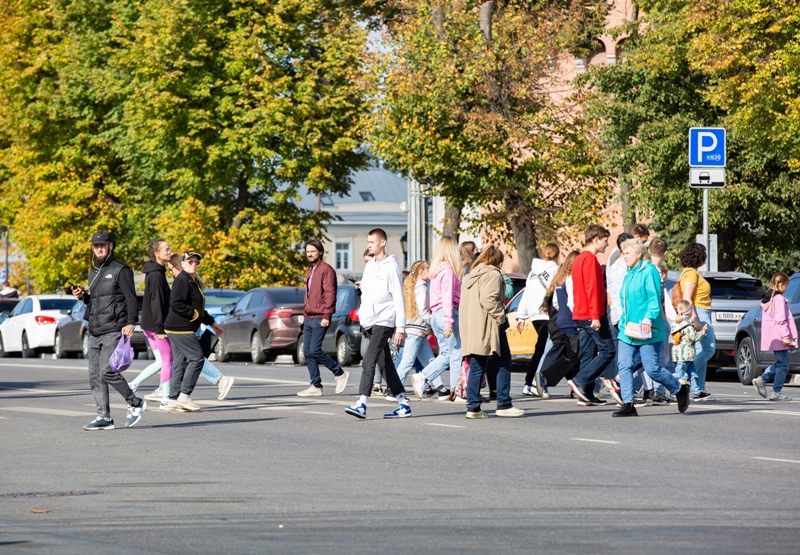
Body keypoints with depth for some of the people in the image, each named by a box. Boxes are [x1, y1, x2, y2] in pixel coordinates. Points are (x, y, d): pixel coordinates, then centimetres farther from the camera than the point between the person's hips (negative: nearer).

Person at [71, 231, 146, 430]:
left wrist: (130, 323, -20)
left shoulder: (120, 270, -5)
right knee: (95, 376, 3)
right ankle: (104, 417, 6)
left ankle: (135, 403, 0)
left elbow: (131, 299, -9)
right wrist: (83, 296, 7)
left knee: (107, 372, -17)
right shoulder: (93, 273, 19)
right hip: (95, 332, 8)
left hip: (114, 331, -8)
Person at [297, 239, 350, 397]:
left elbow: (330, 293, -14)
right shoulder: (310, 271, 20)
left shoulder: (326, 269, -8)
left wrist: (326, 315, -19)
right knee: (307, 352, 4)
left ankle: (340, 374, 2)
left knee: (315, 350, -14)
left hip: (320, 318, -9)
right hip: (309, 318, 9)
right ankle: (316, 387, 7)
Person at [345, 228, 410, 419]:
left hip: (384, 322, -8)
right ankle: (403, 405, 16)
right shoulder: (370, 266, 16)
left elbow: (399, 299, -11)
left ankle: (362, 404, -24)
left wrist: (400, 328, -14)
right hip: (369, 323, 8)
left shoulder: (391, 267, -8)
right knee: (386, 364, 10)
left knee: (368, 362, -18)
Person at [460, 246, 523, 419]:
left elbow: (465, 302, 18)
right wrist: (501, 317, -12)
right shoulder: (493, 275, -7)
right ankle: (504, 404, -3)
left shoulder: (471, 276, 19)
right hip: (488, 326, -8)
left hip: (472, 327, 8)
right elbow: (488, 299, -20)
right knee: (504, 363, 0)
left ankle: (473, 406, 1)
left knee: (476, 367, 7)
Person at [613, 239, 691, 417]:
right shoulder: (629, 274, 18)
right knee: (624, 366, -5)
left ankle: (680, 390, 16)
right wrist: (623, 322, 19)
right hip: (628, 331, 8)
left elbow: (655, 298, -16)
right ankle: (628, 404, -5)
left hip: (646, 333, -8)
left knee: (652, 368, -6)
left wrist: (648, 318, -26)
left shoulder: (649, 271, -8)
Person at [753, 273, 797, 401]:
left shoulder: (767, 299, 15)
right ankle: (776, 392, -3)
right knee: (783, 364, -3)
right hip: (778, 336, -9)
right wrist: (786, 336, -20)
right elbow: (781, 319, -19)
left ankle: (762, 380, 5)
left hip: (770, 337, 9)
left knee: (780, 362, 17)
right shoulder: (779, 298, -13)